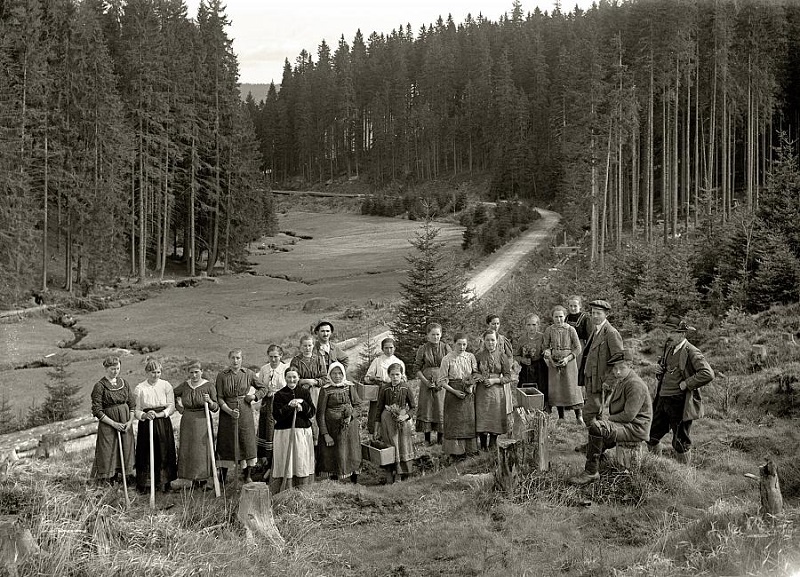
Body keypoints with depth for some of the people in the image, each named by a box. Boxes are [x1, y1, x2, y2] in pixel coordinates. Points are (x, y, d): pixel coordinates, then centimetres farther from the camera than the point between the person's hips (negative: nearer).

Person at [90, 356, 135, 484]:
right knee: (108, 455, -4)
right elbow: (97, 411, -9)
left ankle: (123, 480, 12)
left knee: (126, 453, 5)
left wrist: (130, 421, -5)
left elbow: (132, 404, 11)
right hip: (107, 425, -5)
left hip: (126, 424, 5)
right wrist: (113, 423, -14)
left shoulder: (124, 383, 8)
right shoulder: (100, 386, -7)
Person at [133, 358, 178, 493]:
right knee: (146, 454, -1)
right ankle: (143, 485, 6)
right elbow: (136, 411, -1)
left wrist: (160, 414, -15)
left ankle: (165, 483, 11)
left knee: (165, 453, 2)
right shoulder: (139, 388, -2)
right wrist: (145, 415, -21)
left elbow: (171, 407, 0)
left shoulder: (166, 385, 0)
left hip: (164, 423, 1)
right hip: (146, 425, -1)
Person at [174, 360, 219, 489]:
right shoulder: (184, 386, 4)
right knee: (188, 451, 4)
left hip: (203, 422, -3)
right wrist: (178, 407, 11)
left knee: (203, 451, -2)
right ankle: (194, 480, 12)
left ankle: (203, 479, 7)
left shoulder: (209, 386, -4)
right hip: (187, 423, 3)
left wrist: (210, 401, -23)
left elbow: (216, 408, -4)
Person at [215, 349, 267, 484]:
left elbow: (263, 389, 14)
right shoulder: (222, 375, -3)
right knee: (226, 443, 2)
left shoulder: (249, 374, 2)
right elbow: (219, 398, -6)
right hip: (227, 411, -1)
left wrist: (254, 397, -3)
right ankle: (224, 476, 12)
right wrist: (230, 411, -19)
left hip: (245, 411, 1)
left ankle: (247, 475, 12)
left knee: (247, 441, 2)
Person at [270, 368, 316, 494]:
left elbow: (313, 413, 2)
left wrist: (302, 404, -14)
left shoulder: (305, 393, 8)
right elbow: (277, 416, -8)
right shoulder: (279, 395, 0)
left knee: (302, 462, 4)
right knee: (285, 462, -2)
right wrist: (290, 406, -19)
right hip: (284, 433, -2)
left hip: (303, 432, 2)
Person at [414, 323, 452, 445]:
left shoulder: (446, 348, 4)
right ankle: (427, 439, 9)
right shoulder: (423, 349, 4)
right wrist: (426, 381, -9)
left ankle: (440, 438, 8)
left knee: (441, 409, -2)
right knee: (426, 408, 0)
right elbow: (417, 368, 4)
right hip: (427, 383, 0)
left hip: (442, 383, 0)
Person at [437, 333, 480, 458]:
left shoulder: (470, 357, 3)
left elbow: (476, 374, 9)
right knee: (455, 421, 0)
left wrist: (472, 386, -9)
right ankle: (455, 449, 7)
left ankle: (469, 448, 12)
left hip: (469, 393, 3)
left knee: (469, 421, 4)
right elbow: (442, 381, -5)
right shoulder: (447, 359, -6)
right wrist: (455, 391, -14)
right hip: (453, 392, -3)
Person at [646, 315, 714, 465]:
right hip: (663, 400, 8)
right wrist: (659, 371, 5)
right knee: (651, 436, 13)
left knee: (681, 443, 4)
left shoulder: (691, 352, -17)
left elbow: (708, 374, -28)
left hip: (680, 403, -8)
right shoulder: (668, 347, 9)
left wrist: (686, 384, -22)